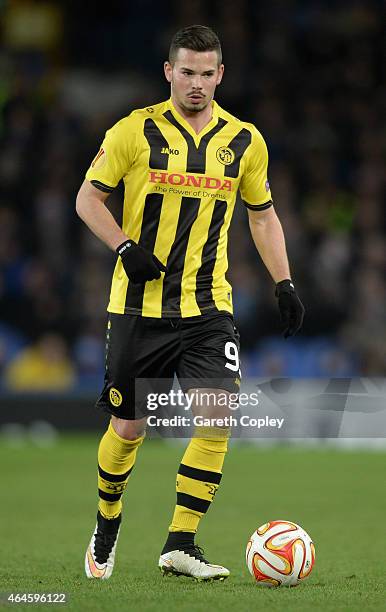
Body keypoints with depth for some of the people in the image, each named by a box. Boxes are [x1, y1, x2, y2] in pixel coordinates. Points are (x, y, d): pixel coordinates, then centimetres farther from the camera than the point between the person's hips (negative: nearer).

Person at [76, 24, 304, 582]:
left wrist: (284, 283, 6)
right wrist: (125, 247, -16)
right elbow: (88, 198, 1)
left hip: (208, 308, 2)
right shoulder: (135, 131, -4)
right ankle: (105, 532, 30)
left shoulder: (245, 141, 5)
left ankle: (180, 544, -7)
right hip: (138, 306, -2)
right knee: (128, 429, 4)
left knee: (218, 417, -15)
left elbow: (263, 215, 17)